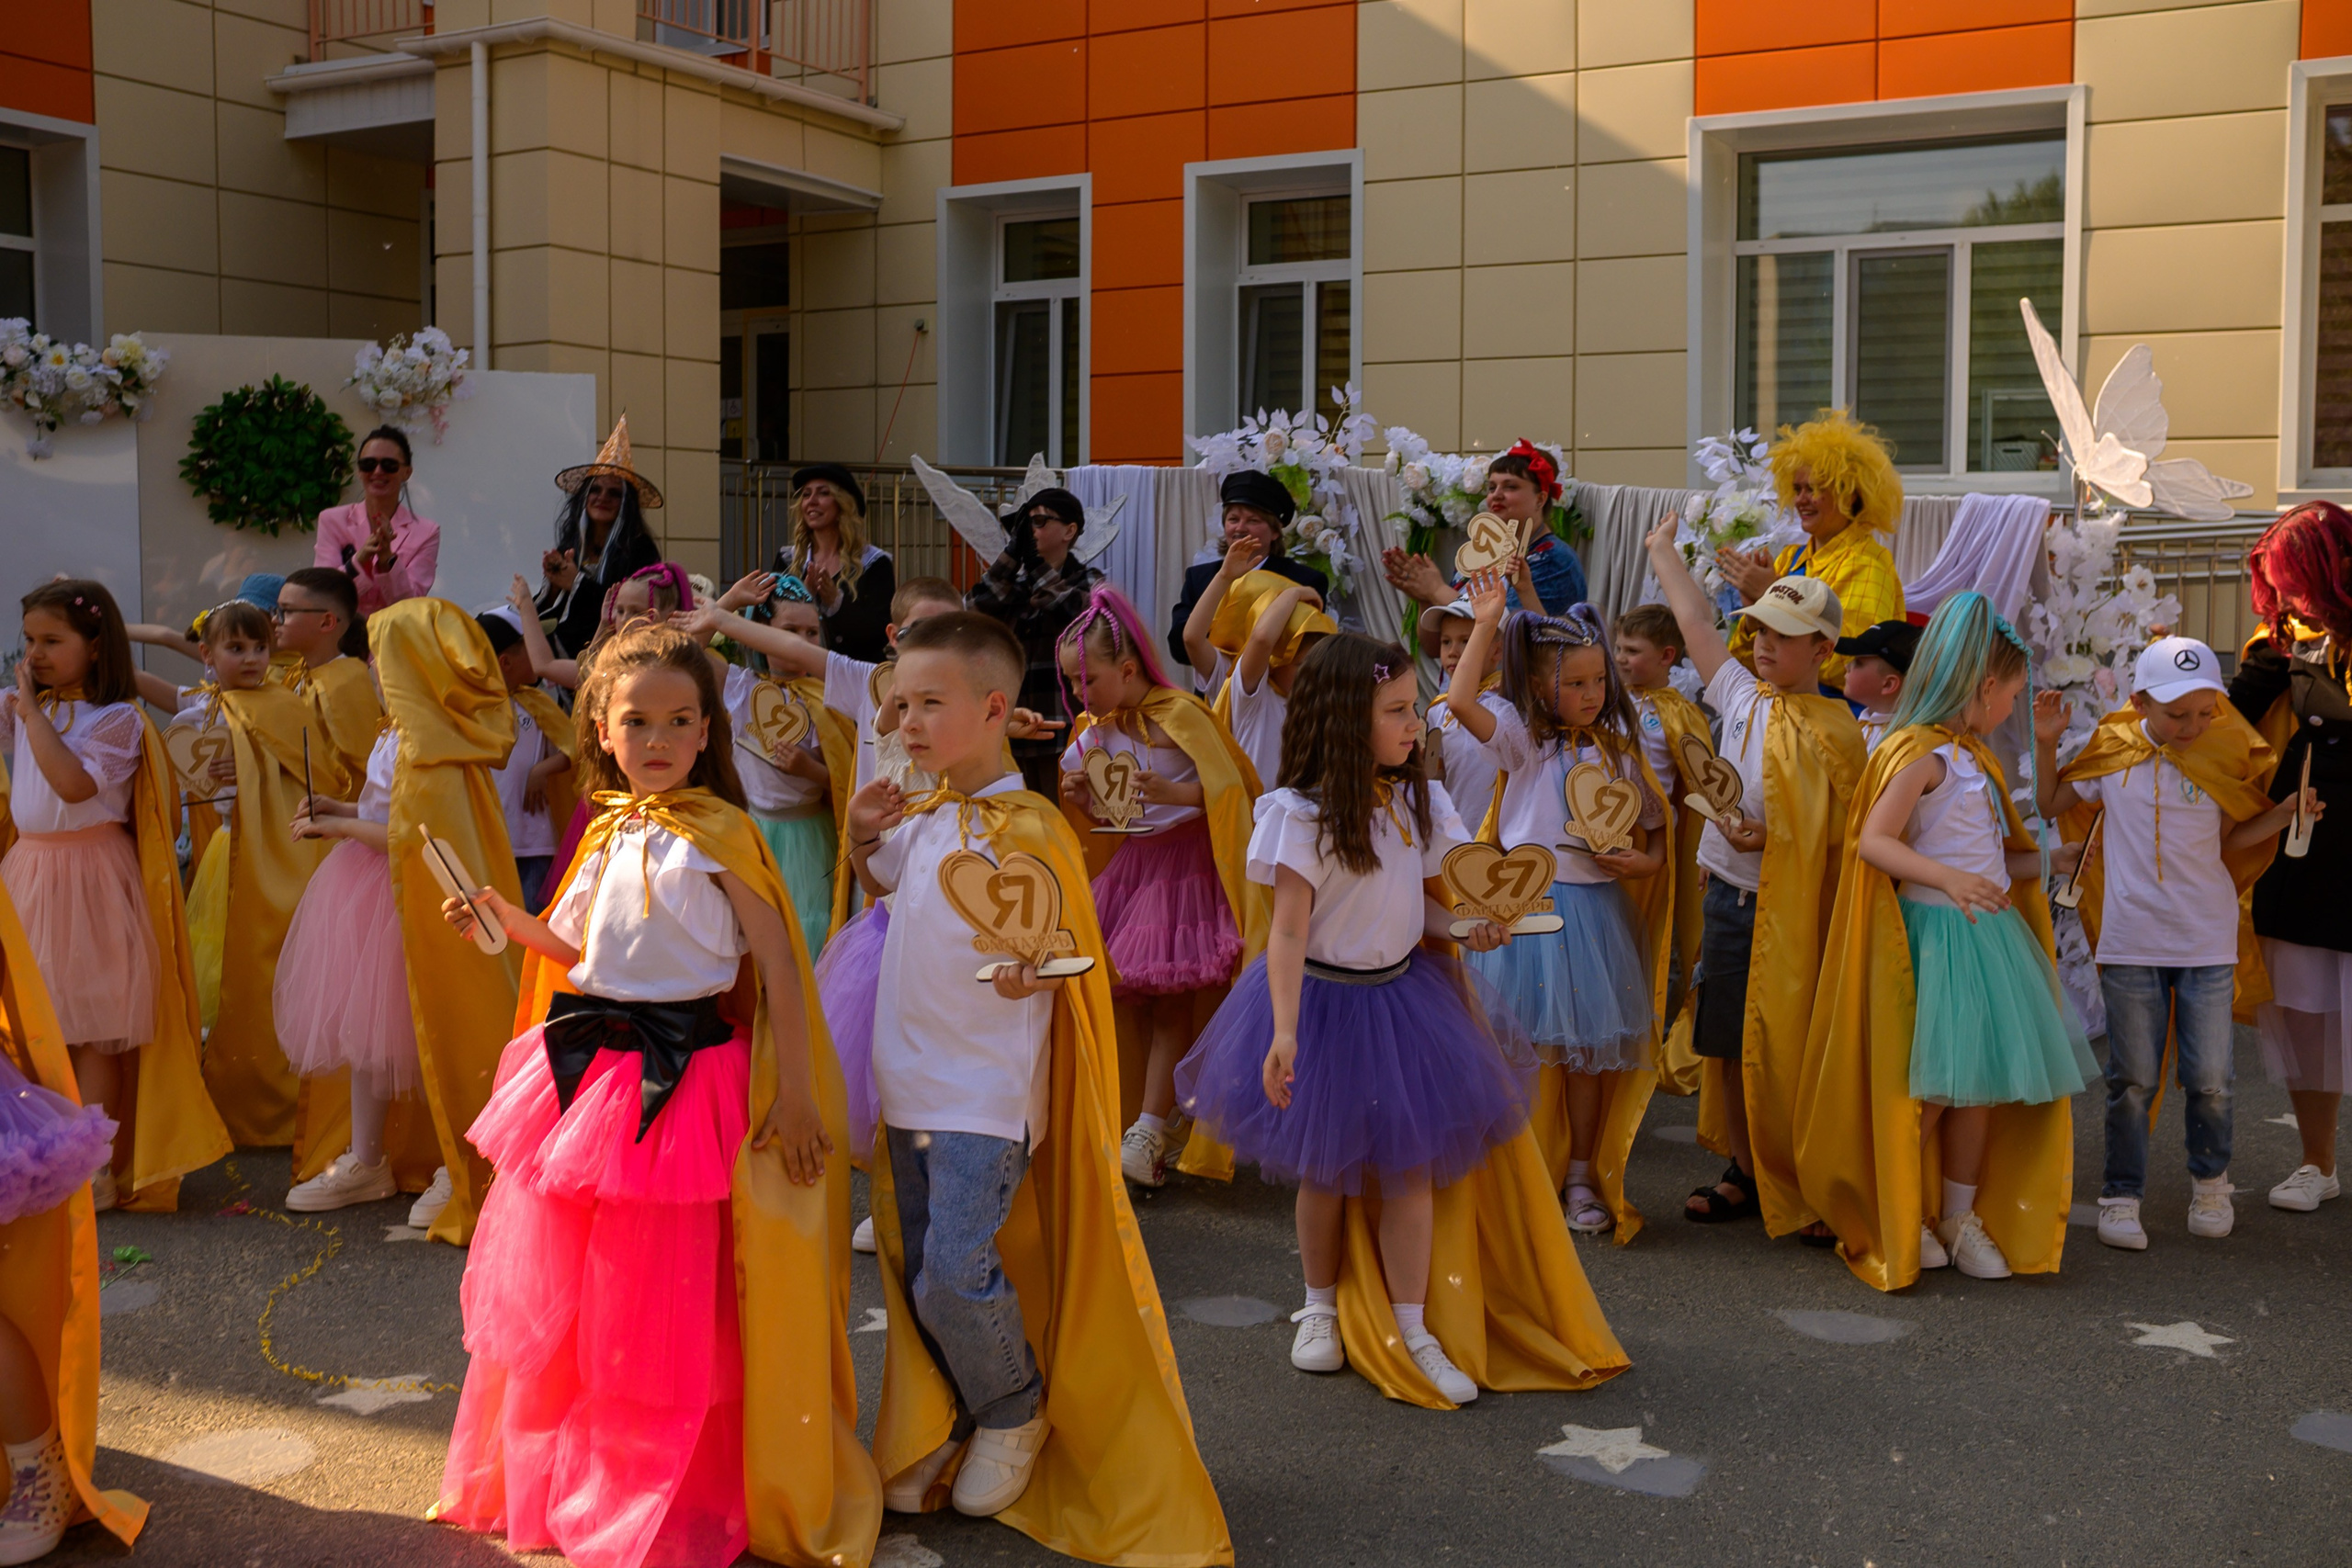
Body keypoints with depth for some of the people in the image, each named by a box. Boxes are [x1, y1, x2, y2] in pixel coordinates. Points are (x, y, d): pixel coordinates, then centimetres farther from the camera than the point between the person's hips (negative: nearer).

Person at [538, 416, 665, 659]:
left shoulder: (640, 548, -1)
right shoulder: (569, 547, 15)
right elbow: (547, 612, 16)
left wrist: (579, 584, -5)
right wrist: (553, 585, -4)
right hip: (565, 653, 5)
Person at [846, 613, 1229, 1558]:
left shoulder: (1025, 826, -15)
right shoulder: (921, 817, 7)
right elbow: (881, 883, 27)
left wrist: (1029, 970, -35)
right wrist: (861, 834, 7)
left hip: (986, 1095, -7)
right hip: (909, 1084, 7)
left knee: (956, 1275, -12)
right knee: (917, 1270, 13)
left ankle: (1016, 1415, 15)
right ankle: (945, 1424, 32)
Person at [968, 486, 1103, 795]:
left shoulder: (1087, 580, 3)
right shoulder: (1013, 583, 13)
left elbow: (1078, 611, -19)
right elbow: (973, 611, -6)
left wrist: (1034, 561, -13)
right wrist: (1013, 552, -7)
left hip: (1063, 728, -4)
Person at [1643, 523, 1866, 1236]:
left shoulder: (1836, 731, -9)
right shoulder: (1743, 697, 6)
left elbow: (1838, 831, -10)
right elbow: (1698, 623, 17)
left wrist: (1770, 837, -24)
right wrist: (1663, 551, 27)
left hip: (1791, 907, -5)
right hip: (1729, 898, 5)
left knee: (1791, 1049, -3)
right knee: (1730, 1044, 10)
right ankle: (1747, 1172, 24)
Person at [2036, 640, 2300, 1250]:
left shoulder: (2225, 756, 0)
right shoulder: (2113, 753, -2)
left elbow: (2233, 837, 7)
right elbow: (2051, 803, 11)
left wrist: (2286, 813, -8)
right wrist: (2045, 743, -1)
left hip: (2209, 942, 1)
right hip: (2130, 942, -1)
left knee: (2209, 1078, 5)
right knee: (2133, 1080, 6)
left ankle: (2210, 1183, 28)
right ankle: (2121, 1196, 17)